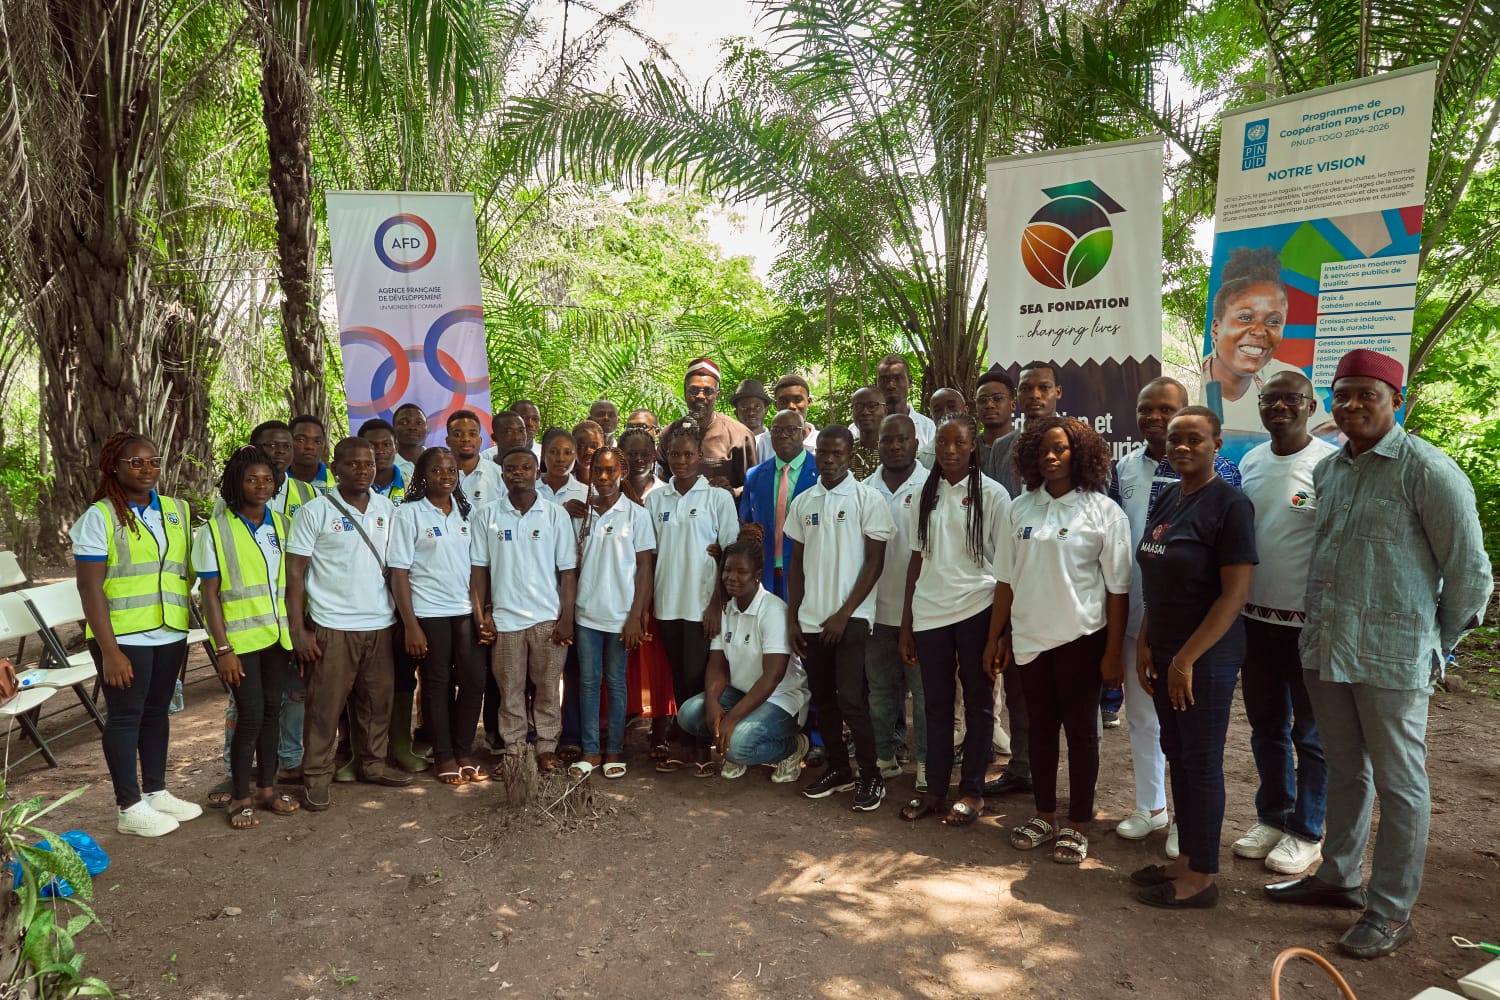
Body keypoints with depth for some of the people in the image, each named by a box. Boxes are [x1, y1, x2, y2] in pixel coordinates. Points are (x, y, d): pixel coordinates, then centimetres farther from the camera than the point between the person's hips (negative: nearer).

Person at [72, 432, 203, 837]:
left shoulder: (177, 510, 7)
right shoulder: (100, 516, -9)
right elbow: (90, 587, -12)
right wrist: (109, 650, -17)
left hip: (170, 633, 5)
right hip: (124, 637, -5)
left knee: (157, 711, 15)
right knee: (125, 716, 4)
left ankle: (156, 791, 27)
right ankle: (130, 808, 14)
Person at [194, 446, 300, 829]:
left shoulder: (284, 524, 7)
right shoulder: (214, 531, -6)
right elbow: (209, 594, -7)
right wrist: (224, 649, -12)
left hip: (278, 635, 4)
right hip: (240, 638, -4)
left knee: (271, 711, 10)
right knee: (250, 716, -4)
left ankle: (266, 788, 23)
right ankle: (239, 798, 12)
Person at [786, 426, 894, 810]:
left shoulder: (867, 498, -4)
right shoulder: (802, 502, 9)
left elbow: (874, 562, -6)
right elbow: (796, 563, 12)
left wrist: (844, 614, -11)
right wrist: (792, 618, 7)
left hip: (850, 618, -4)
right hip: (811, 619, 5)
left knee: (851, 702, -8)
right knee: (823, 699, 12)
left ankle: (871, 776, 10)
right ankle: (837, 769, 27)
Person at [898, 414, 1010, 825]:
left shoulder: (992, 494, -2)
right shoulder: (924, 495, 8)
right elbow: (917, 560, 9)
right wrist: (906, 624, 7)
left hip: (976, 610, -3)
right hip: (929, 612, 3)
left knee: (977, 703, 8)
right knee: (936, 704, 11)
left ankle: (972, 791, 20)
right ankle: (935, 790, 22)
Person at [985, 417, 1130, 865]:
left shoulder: (1103, 511, -8)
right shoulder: (1020, 509, 3)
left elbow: (1118, 588, -8)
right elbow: (1006, 579, 6)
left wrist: (1113, 652, -10)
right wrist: (995, 637, 6)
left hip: (1080, 638, -3)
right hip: (1030, 637, 4)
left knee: (1080, 730, 9)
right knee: (1041, 727, 15)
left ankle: (1078, 825, 23)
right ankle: (1044, 814, 30)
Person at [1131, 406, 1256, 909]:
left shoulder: (1229, 504, -13)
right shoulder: (1166, 498, 9)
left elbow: (1236, 592, -17)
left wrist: (1187, 658, -18)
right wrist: (1145, 642, 6)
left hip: (1206, 656, -7)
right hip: (1165, 651, 7)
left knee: (1201, 761, 3)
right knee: (1176, 754, 15)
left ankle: (1202, 877, 17)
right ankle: (1187, 858, 29)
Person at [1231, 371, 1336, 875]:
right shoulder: (1250, 461, 6)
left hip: (1309, 621, -5)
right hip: (1255, 616, 6)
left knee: (1310, 732, 9)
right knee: (1265, 724, 17)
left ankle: (1306, 832, 24)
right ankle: (1272, 817, 33)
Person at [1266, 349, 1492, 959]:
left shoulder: (1427, 470, -11)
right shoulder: (1327, 470, 9)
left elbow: (1469, 571, -8)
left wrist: (1437, 647, 0)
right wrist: (1321, 627, 15)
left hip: (1392, 657, -6)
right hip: (1324, 648, 6)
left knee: (1399, 782, 6)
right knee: (1345, 771, 19)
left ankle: (1391, 911, 19)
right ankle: (1337, 876, 34)